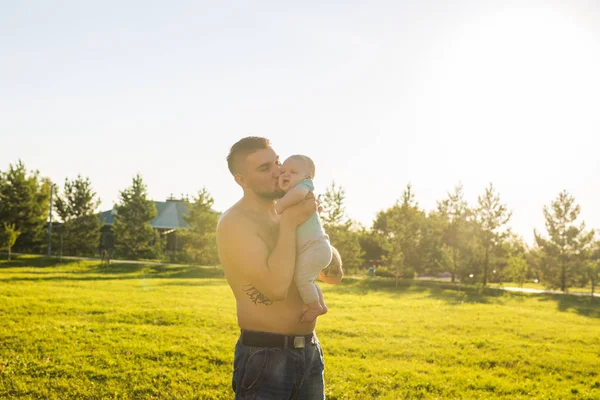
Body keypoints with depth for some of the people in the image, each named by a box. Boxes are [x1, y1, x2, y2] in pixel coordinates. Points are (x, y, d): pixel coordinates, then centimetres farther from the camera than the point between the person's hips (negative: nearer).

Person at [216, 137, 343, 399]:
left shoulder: (286, 218, 11)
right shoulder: (235, 222, -14)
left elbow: (334, 276, 16)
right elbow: (276, 287, -26)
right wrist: (289, 224, -17)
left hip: (309, 353, 8)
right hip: (265, 358, -8)